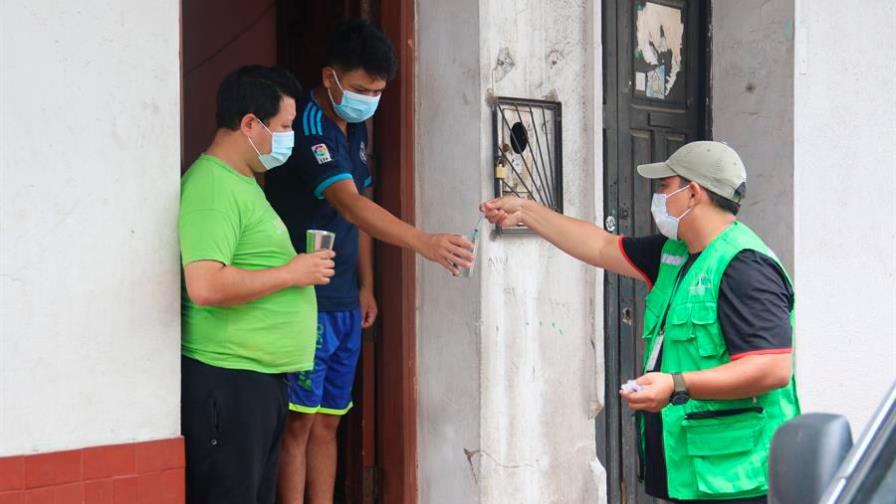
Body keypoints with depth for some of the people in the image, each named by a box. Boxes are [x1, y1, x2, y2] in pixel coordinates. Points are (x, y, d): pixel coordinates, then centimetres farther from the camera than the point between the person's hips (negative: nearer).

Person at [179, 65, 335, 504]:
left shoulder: (243, 182, 18)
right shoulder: (212, 186, -16)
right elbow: (206, 286, -28)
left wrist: (303, 268, 14)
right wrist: (292, 273, -17)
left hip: (263, 376, 10)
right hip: (227, 379, -10)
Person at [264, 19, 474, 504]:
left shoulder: (355, 129, 11)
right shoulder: (309, 126, -18)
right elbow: (349, 204, -32)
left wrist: (366, 286, 14)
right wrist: (424, 242, -43)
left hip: (344, 304, 8)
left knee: (327, 423, 10)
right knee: (299, 423, -5)